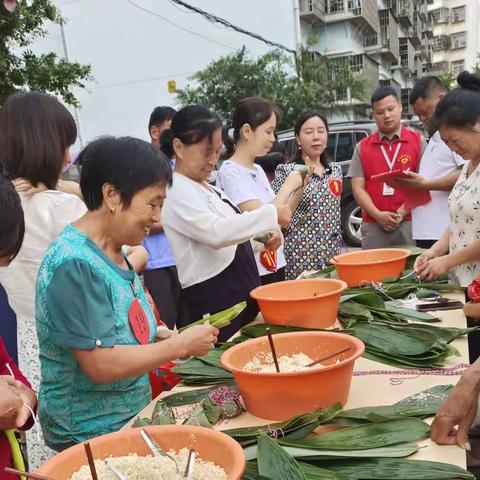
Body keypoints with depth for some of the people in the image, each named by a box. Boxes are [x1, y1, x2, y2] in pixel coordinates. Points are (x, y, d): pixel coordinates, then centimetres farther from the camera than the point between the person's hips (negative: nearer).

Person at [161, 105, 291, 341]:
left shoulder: (206, 188, 13)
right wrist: (270, 214, -24)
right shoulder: (177, 191, -15)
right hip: (212, 305, -9)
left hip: (240, 294, 9)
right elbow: (216, 232, -29)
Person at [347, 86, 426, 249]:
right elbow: (358, 188, 5)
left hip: (410, 223, -1)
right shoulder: (362, 147, 11)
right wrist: (377, 215, -8)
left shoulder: (418, 141, 6)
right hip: (374, 227, 1)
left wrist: (402, 212, -10)